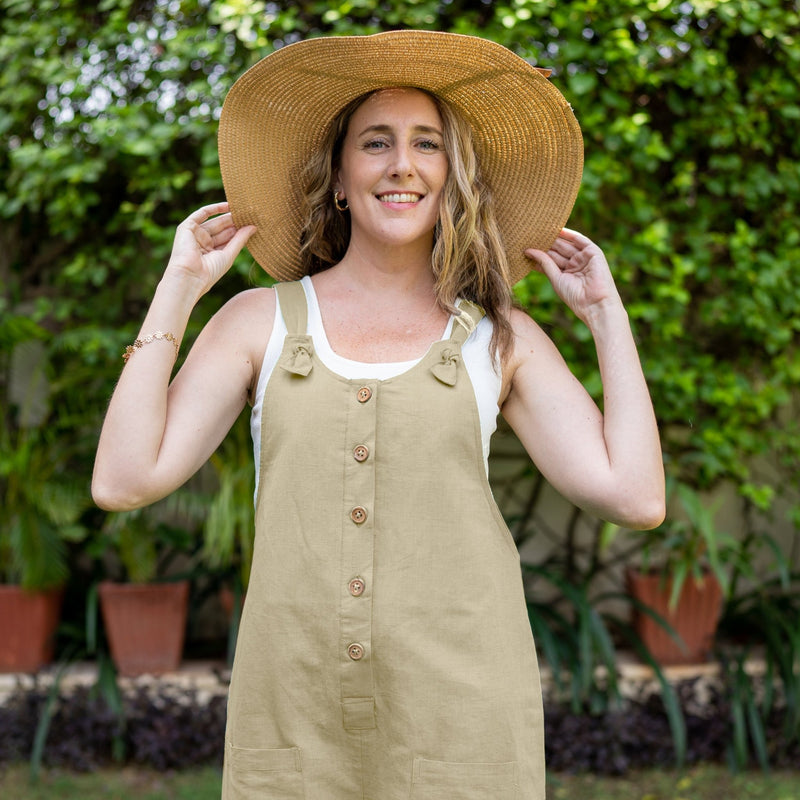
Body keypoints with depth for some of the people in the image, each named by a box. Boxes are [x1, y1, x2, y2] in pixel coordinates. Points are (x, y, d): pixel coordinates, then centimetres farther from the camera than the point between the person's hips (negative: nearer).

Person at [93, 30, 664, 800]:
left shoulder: (499, 338, 7)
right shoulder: (260, 321, 7)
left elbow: (635, 498, -2)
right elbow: (123, 480, -2)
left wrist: (606, 313, 4)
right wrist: (178, 288, 2)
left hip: (459, 707, 0)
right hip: (296, 709, 0)